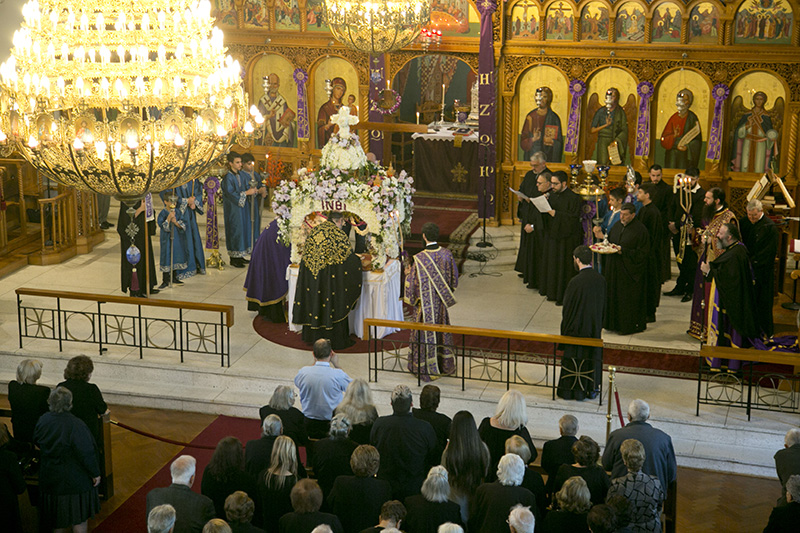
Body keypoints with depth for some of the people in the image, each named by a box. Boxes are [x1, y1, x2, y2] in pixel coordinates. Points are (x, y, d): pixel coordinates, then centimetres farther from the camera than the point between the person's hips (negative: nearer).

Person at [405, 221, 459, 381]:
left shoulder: (420, 259, -24)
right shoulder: (446, 254, -10)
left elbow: (414, 283, -16)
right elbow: (454, 277, 2)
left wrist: (408, 274, 6)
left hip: (425, 303, -4)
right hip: (442, 302, 4)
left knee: (426, 333, 9)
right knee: (442, 330, 20)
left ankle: (427, 369, 20)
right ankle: (446, 365, 34)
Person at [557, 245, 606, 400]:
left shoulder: (576, 282, -23)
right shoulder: (600, 279, -5)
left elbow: (567, 308, -14)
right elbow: (603, 306, 6)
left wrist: (565, 328, -1)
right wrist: (600, 326, 16)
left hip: (578, 328, -5)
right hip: (595, 328, 5)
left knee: (575, 359, 8)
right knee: (593, 356, 17)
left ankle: (573, 390, 17)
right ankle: (592, 389, 26)